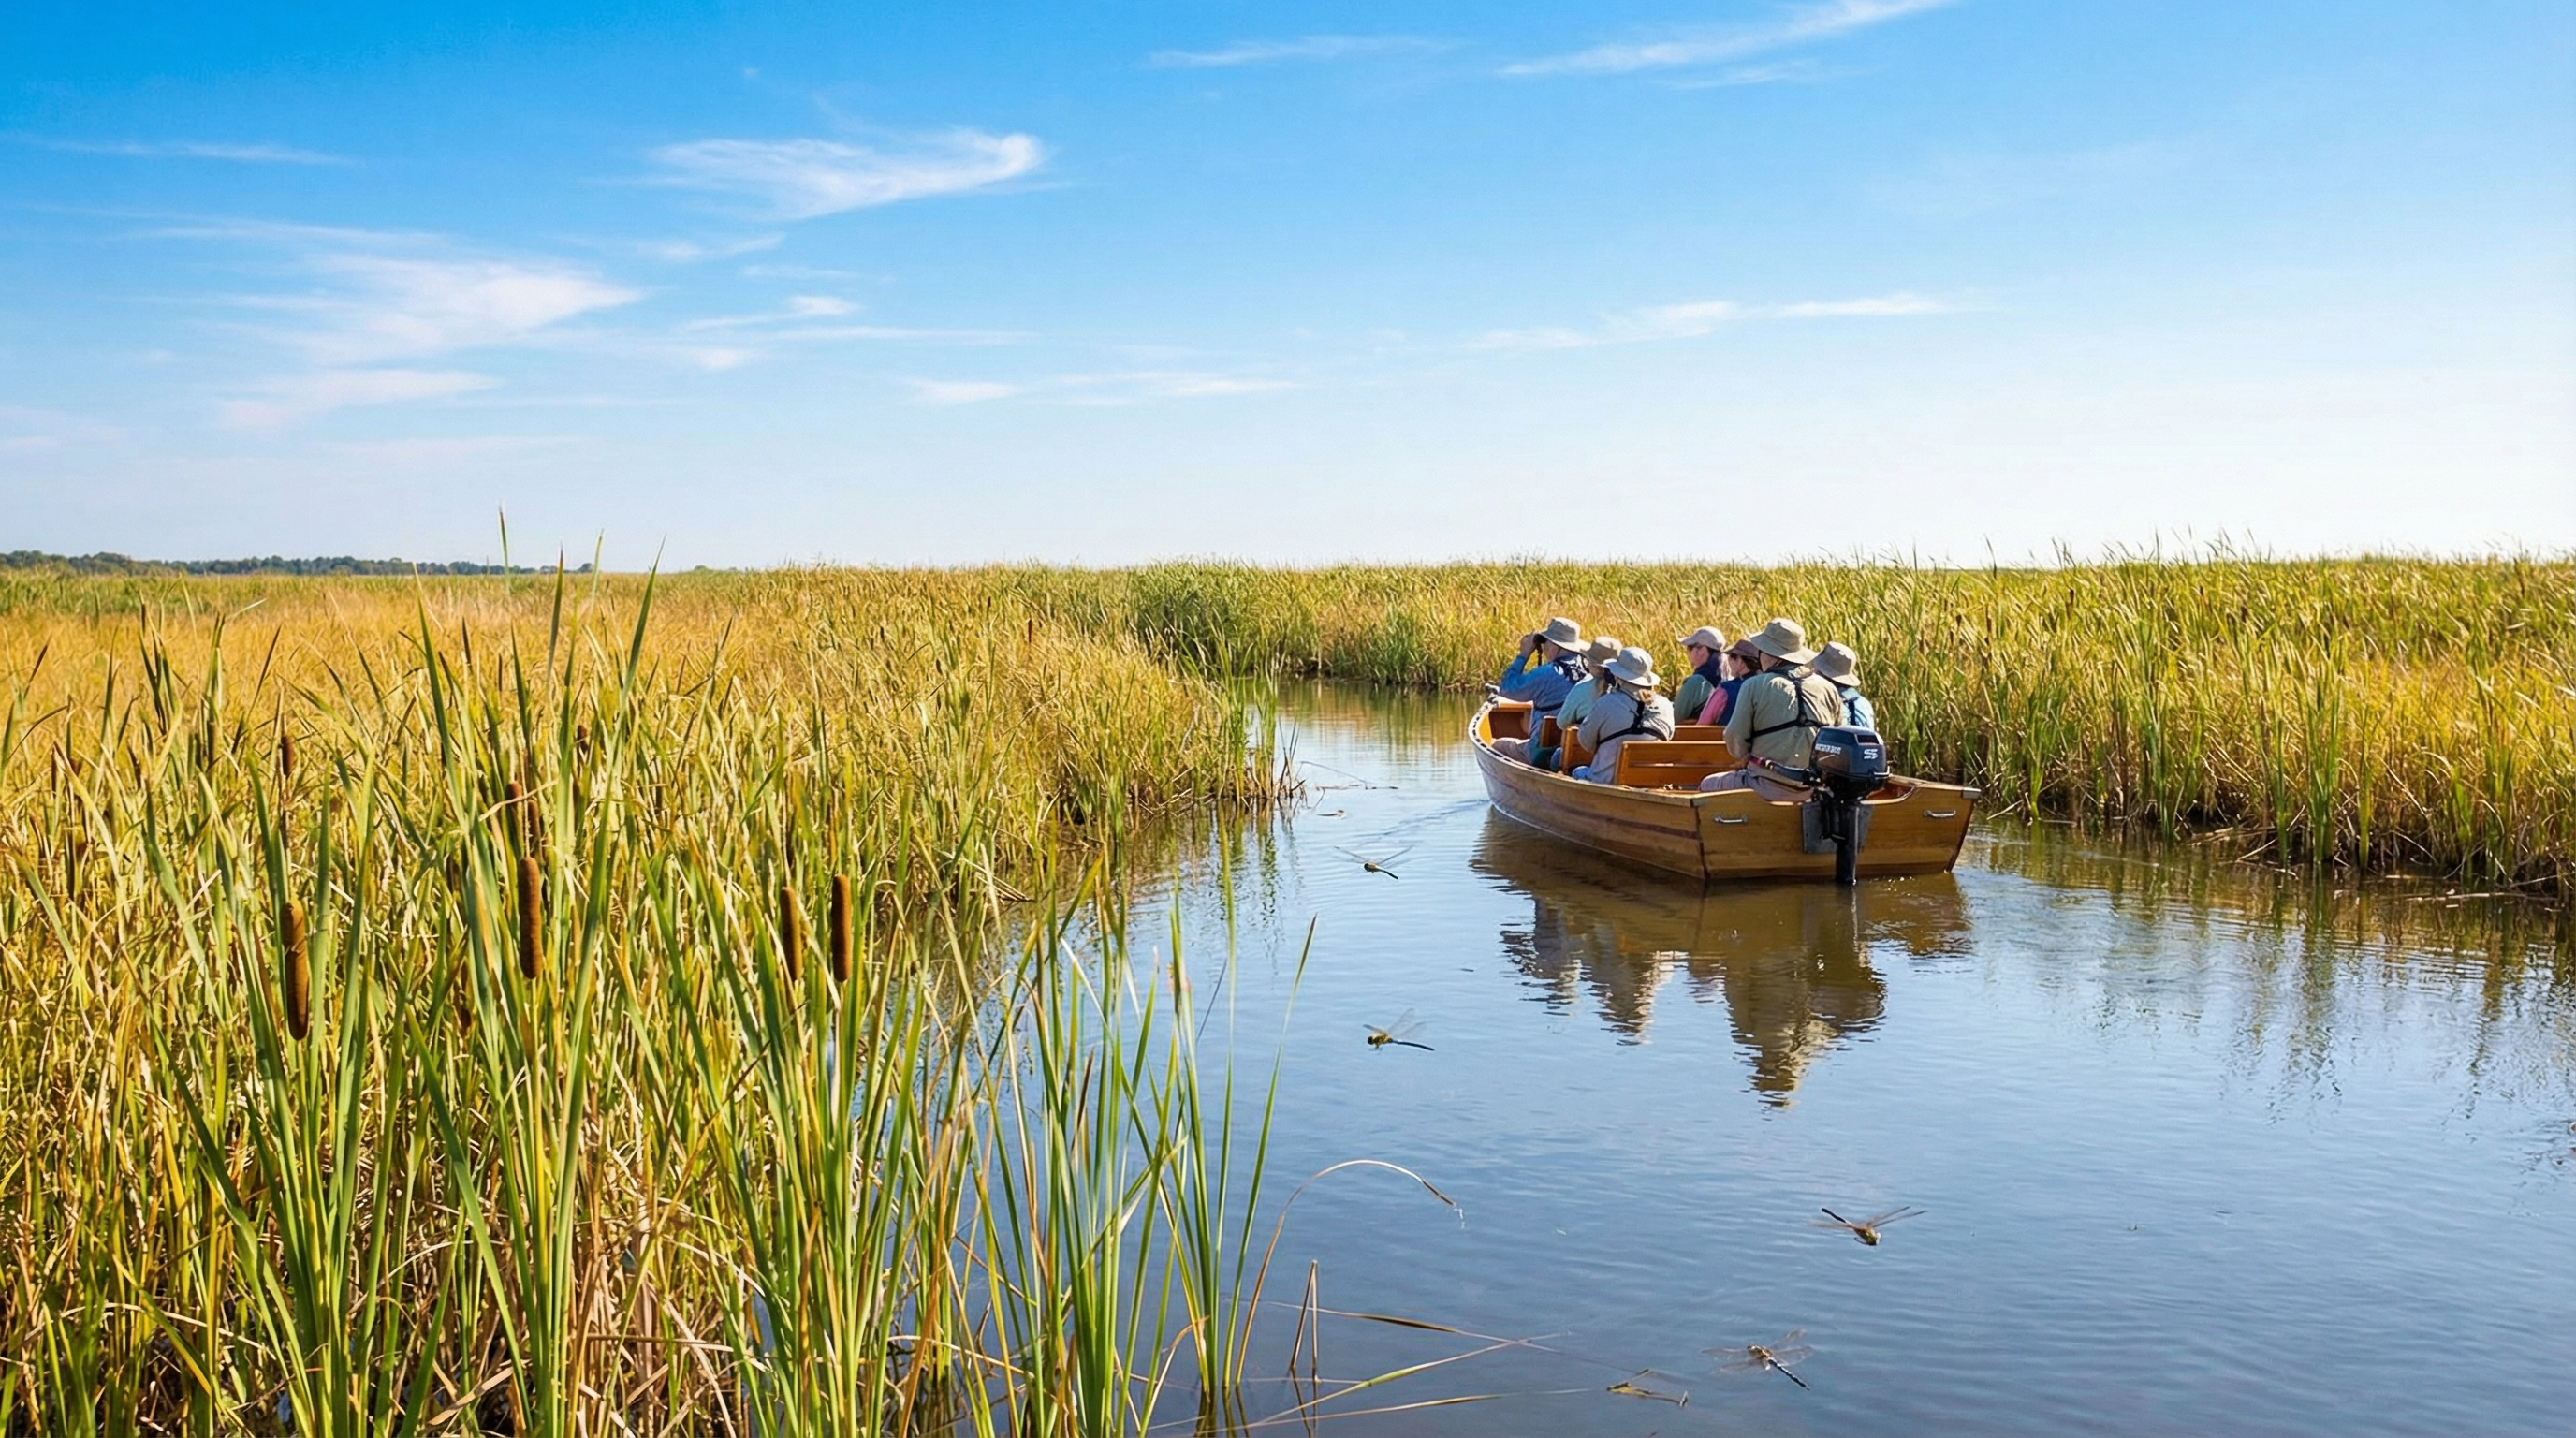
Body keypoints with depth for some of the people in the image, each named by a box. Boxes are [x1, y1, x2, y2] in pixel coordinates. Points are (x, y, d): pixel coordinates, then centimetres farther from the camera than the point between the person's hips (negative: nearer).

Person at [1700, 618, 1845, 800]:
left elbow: (1735, 737, -8)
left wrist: (1748, 757, 13)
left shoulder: (1755, 686, -8)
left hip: (1770, 788, -5)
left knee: (1708, 785, 18)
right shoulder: (1828, 688, 5)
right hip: (1816, 789, 6)